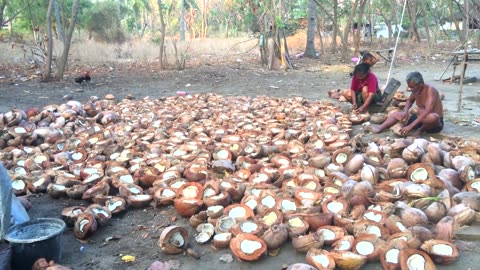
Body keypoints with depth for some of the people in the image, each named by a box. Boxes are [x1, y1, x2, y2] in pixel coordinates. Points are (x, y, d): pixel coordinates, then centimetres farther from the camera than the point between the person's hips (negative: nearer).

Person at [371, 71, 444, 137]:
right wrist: (405, 112, -3)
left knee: (432, 117, -42)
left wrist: (410, 126, -39)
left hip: (434, 123, -8)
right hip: (420, 119, 8)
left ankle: (420, 130, -11)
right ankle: (380, 128, -15)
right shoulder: (416, 90, -2)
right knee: (396, 114, 9)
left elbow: (427, 112, -35)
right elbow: (410, 100, 21)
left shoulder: (431, 90, -24)